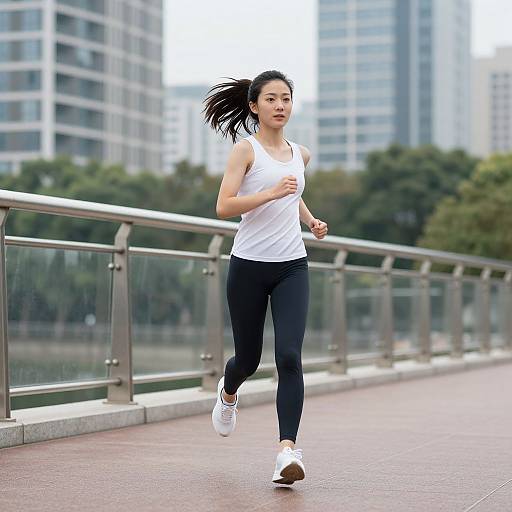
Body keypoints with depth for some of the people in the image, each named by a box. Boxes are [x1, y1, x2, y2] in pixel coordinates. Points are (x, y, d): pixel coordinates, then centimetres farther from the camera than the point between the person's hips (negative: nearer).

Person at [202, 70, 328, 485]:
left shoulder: (300, 154, 12)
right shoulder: (246, 149, -4)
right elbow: (224, 206, -15)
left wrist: (311, 221, 13)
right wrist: (271, 193, -26)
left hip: (292, 267, 3)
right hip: (249, 266, -3)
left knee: (289, 356, -15)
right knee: (248, 358, 11)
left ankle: (287, 450, -20)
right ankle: (228, 393, 48)